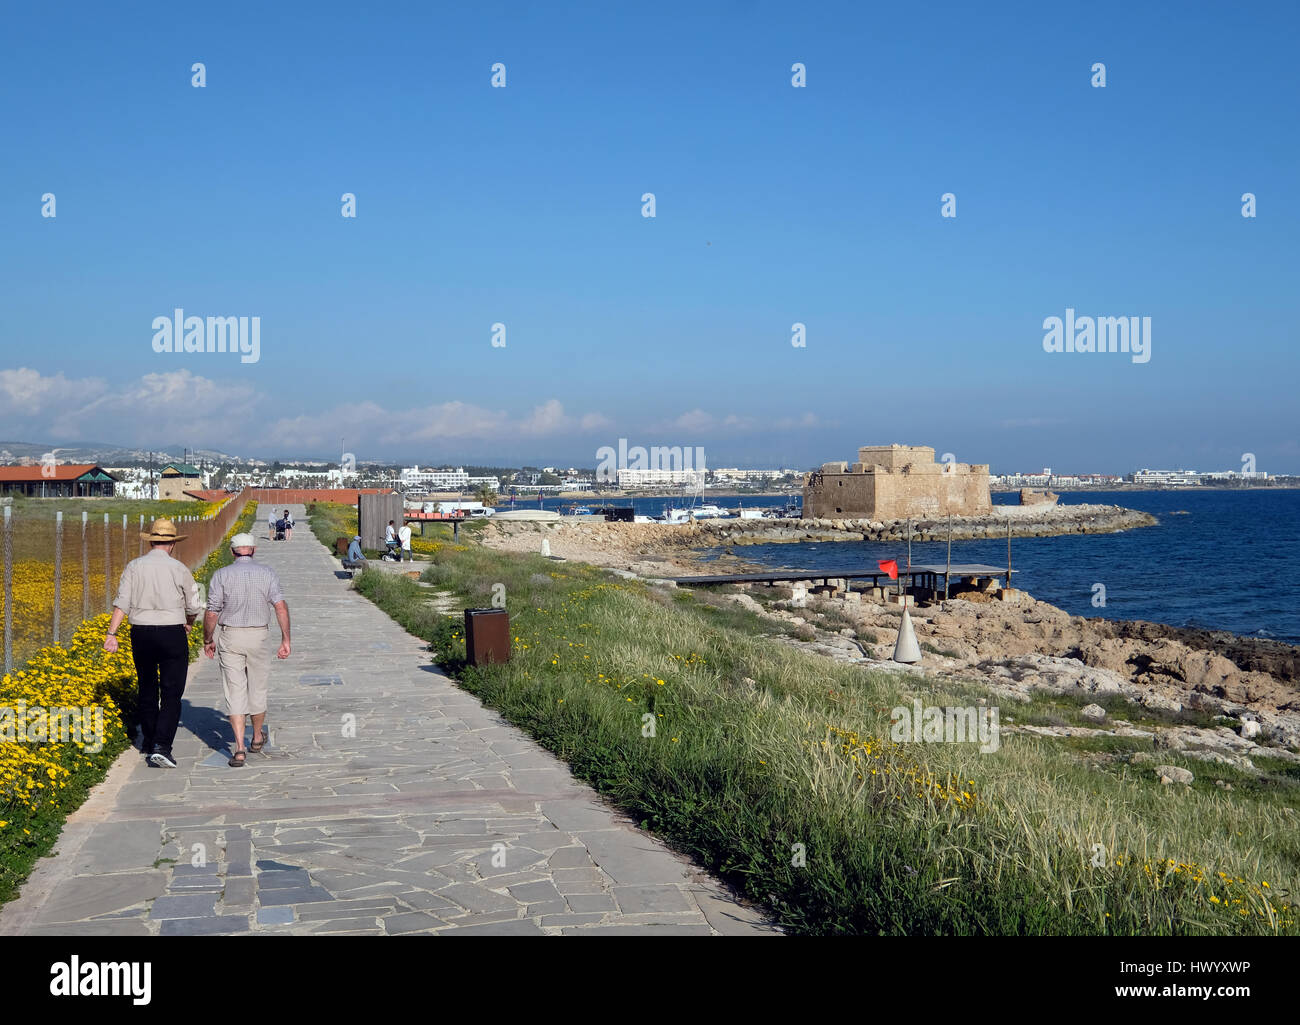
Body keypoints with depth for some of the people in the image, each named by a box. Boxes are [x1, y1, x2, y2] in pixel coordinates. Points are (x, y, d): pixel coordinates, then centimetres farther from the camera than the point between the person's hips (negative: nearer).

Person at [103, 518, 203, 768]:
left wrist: (111, 634, -8)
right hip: (173, 633, -3)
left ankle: (149, 741, 31)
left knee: (147, 689, 18)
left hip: (141, 634, 3)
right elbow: (193, 608, 6)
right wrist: (188, 625, 26)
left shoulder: (134, 566, 2)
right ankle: (161, 746, -13)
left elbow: (121, 603, -7)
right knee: (171, 693, -1)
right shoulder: (179, 569, -3)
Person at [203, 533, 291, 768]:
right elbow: (281, 606, -10)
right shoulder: (267, 573, -1)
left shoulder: (222, 575, -4)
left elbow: (211, 612, -5)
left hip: (230, 636, -1)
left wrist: (208, 640, 10)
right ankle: (257, 737, 37)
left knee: (234, 692, 0)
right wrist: (286, 639, -8)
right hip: (258, 637, 1)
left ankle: (239, 749, -10)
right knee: (257, 688, 18)